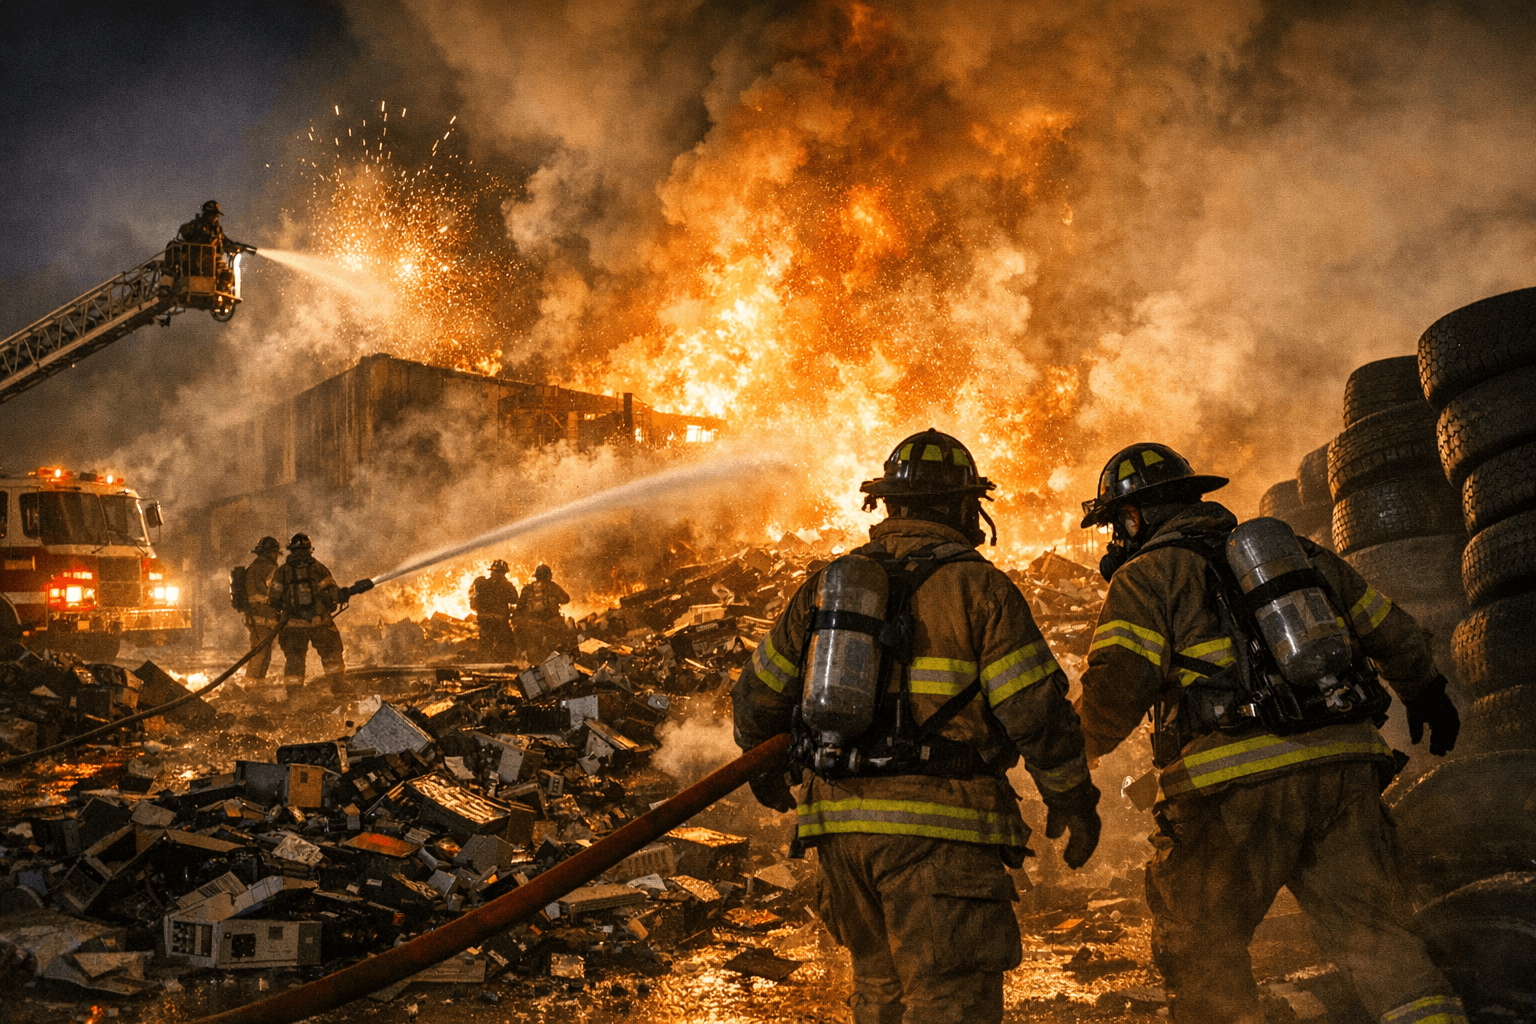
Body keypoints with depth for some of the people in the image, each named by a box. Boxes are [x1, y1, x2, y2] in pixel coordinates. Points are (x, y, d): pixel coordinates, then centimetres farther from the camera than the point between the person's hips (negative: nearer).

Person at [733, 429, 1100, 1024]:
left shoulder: (827, 584, 11)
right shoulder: (977, 587, -5)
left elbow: (759, 696, 18)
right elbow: (1038, 712, -8)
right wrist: (1072, 800, 6)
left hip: (839, 822, 6)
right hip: (937, 828, -6)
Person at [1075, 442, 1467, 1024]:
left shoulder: (1148, 575, 2)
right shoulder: (1293, 550, 21)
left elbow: (1116, 686, -13)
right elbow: (1389, 629, 29)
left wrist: (1070, 757, 4)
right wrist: (1426, 692, 46)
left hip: (1238, 787, -5)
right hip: (1344, 770, 6)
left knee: (1199, 953, 9)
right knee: (1372, 937, 10)